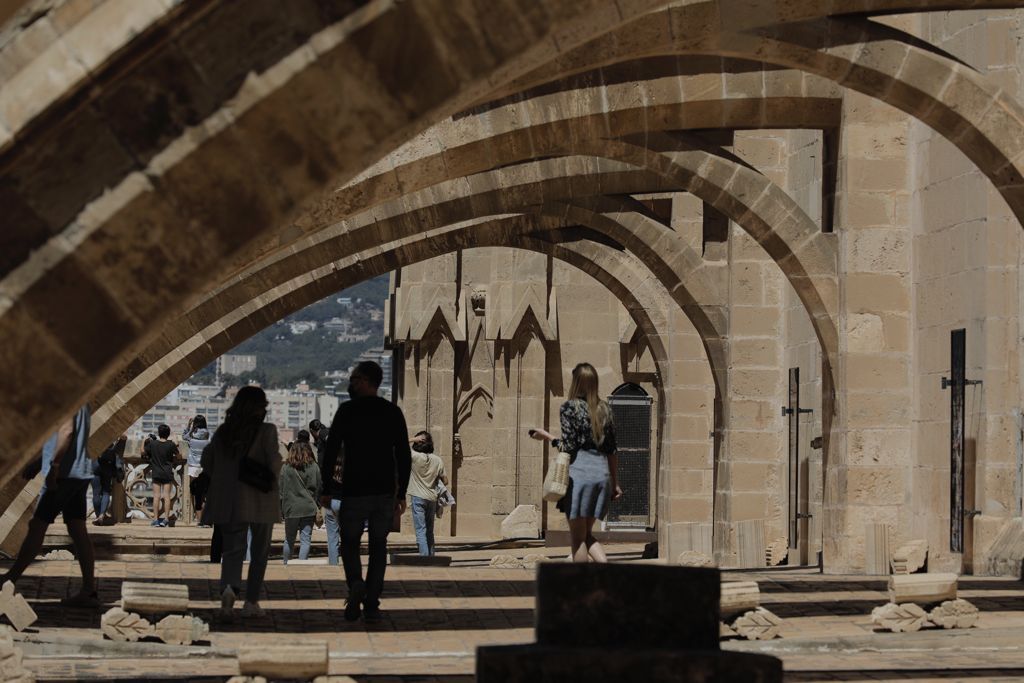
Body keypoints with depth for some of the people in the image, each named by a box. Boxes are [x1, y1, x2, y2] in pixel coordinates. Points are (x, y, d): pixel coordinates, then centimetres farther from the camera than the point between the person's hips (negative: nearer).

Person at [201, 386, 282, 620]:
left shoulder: (223, 432, 4)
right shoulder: (266, 431, -9)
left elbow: (206, 462, 10)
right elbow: (274, 460, -16)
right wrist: (271, 480, 4)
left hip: (229, 501, 3)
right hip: (260, 502, -3)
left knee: (232, 550, 4)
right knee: (259, 552, 13)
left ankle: (229, 588, -25)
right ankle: (251, 602, 15)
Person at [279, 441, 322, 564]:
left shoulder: (286, 468, -3)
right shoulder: (314, 467, -1)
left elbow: (281, 490, 0)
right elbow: (319, 489, 3)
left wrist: (281, 510, 6)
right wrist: (318, 507, 11)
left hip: (291, 508, 0)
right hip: (309, 508, 0)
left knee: (289, 540, 14)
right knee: (305, 540, 2)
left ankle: (286, 564, 22)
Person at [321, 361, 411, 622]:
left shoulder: (347, 411, -5)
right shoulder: (393, 412, 5)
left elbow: (331, 451, -6)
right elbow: (404, 456, 4)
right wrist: (401, 493, 9)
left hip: (354, 491, -3)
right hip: (385, 492, 3)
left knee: (349, 542, 10)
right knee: (378, 546, 10)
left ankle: (355, 583, -18)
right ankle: (372, 605, 5)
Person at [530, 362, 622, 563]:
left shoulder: (569, 407, -4)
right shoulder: (604, 409, 12)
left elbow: (568, 447, -10)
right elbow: (611, 451, 13)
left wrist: (547, 437, 6)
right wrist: (615, 483, 18)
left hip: (579, 472, -6)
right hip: (602, 473, 6)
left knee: (577, 537, 3)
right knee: (587, 534, 15)